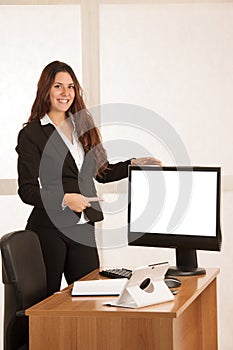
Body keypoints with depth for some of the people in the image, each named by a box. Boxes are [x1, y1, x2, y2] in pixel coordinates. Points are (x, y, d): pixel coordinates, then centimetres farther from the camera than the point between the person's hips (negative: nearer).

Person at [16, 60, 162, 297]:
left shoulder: (82, 127, 12)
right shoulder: (31, 134, -6)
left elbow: (101, 172, 21)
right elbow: (27, 190, -12)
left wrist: (135, 164, 11)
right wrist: (64, 199, -24)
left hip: (83, 228, 5)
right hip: (49, 229, -5)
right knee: (46, 301, 3)